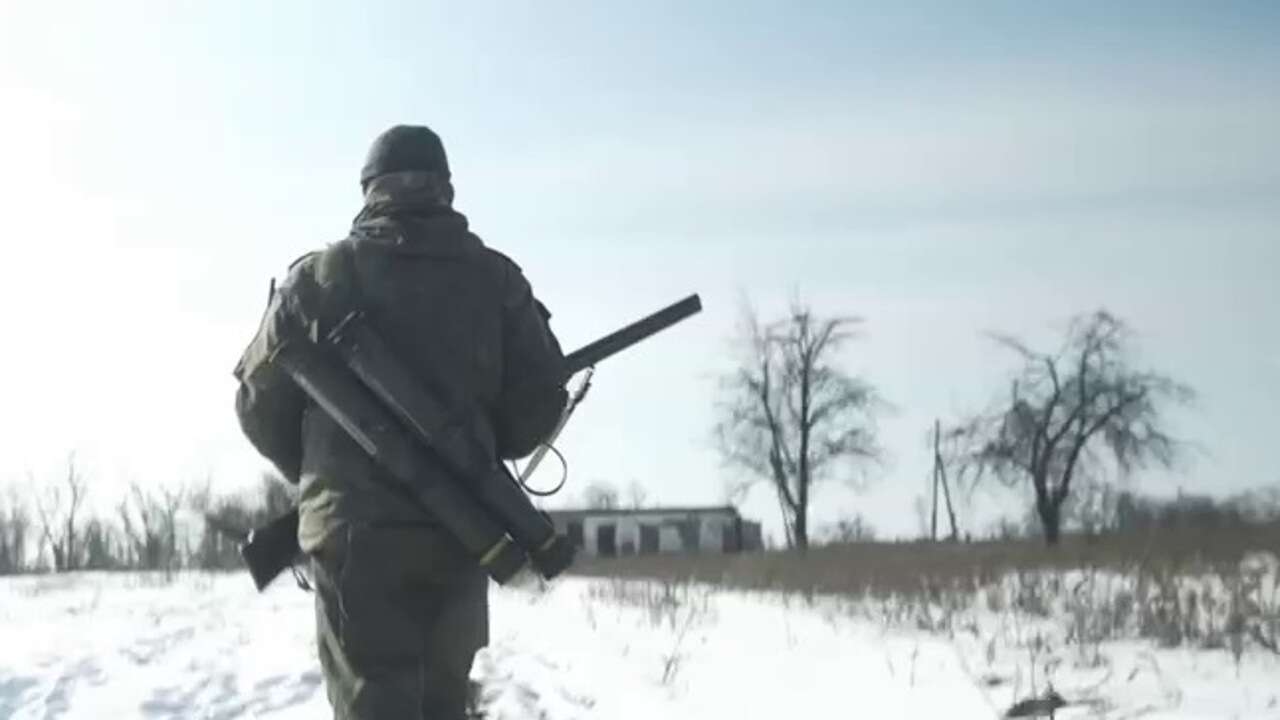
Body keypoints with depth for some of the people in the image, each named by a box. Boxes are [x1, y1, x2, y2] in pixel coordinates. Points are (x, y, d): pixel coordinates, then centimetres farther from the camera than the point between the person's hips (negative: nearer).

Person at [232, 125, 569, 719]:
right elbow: (539, 398, 2)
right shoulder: (495, 278, 6)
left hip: (354, 528, -2)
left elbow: (260, 405, 8)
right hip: (462, 531, 2)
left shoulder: (316, 278, 3)